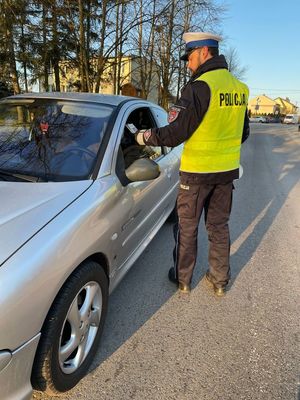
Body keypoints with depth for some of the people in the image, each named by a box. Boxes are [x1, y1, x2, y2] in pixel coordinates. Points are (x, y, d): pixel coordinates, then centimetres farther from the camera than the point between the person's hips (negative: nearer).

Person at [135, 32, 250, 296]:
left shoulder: (200, 87, -16)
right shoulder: (240, 88, 7)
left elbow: (175, 132, -17)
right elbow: (243, 133, 15)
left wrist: (145, 137, -3)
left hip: (197, 171, -6)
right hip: (228, 170, 7)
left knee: (188, 226, 10)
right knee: (219, 226, 16)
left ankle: (183, 278, 25)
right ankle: (220, 281, 28)